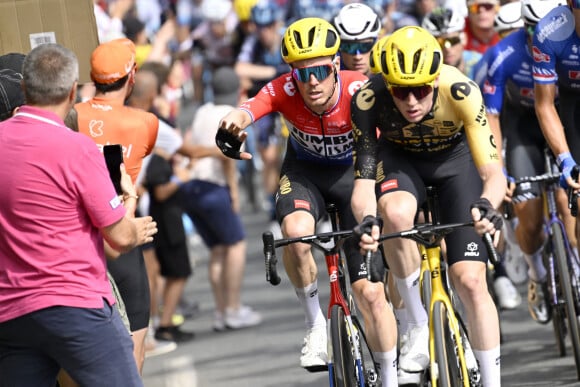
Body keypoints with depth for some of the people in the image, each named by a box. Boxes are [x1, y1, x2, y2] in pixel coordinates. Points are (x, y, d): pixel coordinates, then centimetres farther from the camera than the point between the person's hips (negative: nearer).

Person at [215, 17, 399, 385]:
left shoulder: (359, 91, -31)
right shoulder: (284, 90, -27)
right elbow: (246, 111, -44)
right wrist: (232, 125, -69)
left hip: (352, 172, -1)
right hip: (304, 171, 1)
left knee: (370, 291, -5)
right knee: (296, 232, -34)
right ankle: (315, 324, -10)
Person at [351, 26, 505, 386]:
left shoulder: (461, 91, -36)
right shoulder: (369, 101, -33)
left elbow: (493, 172, -37)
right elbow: (363, 183, -30)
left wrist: (487, 204, -59)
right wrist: (366, 220, -52)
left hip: (455, 157, 0)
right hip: (401, 159, 0)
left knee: (471, 280, -10)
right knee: (396, 214, -35)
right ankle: (418, 326, -15)